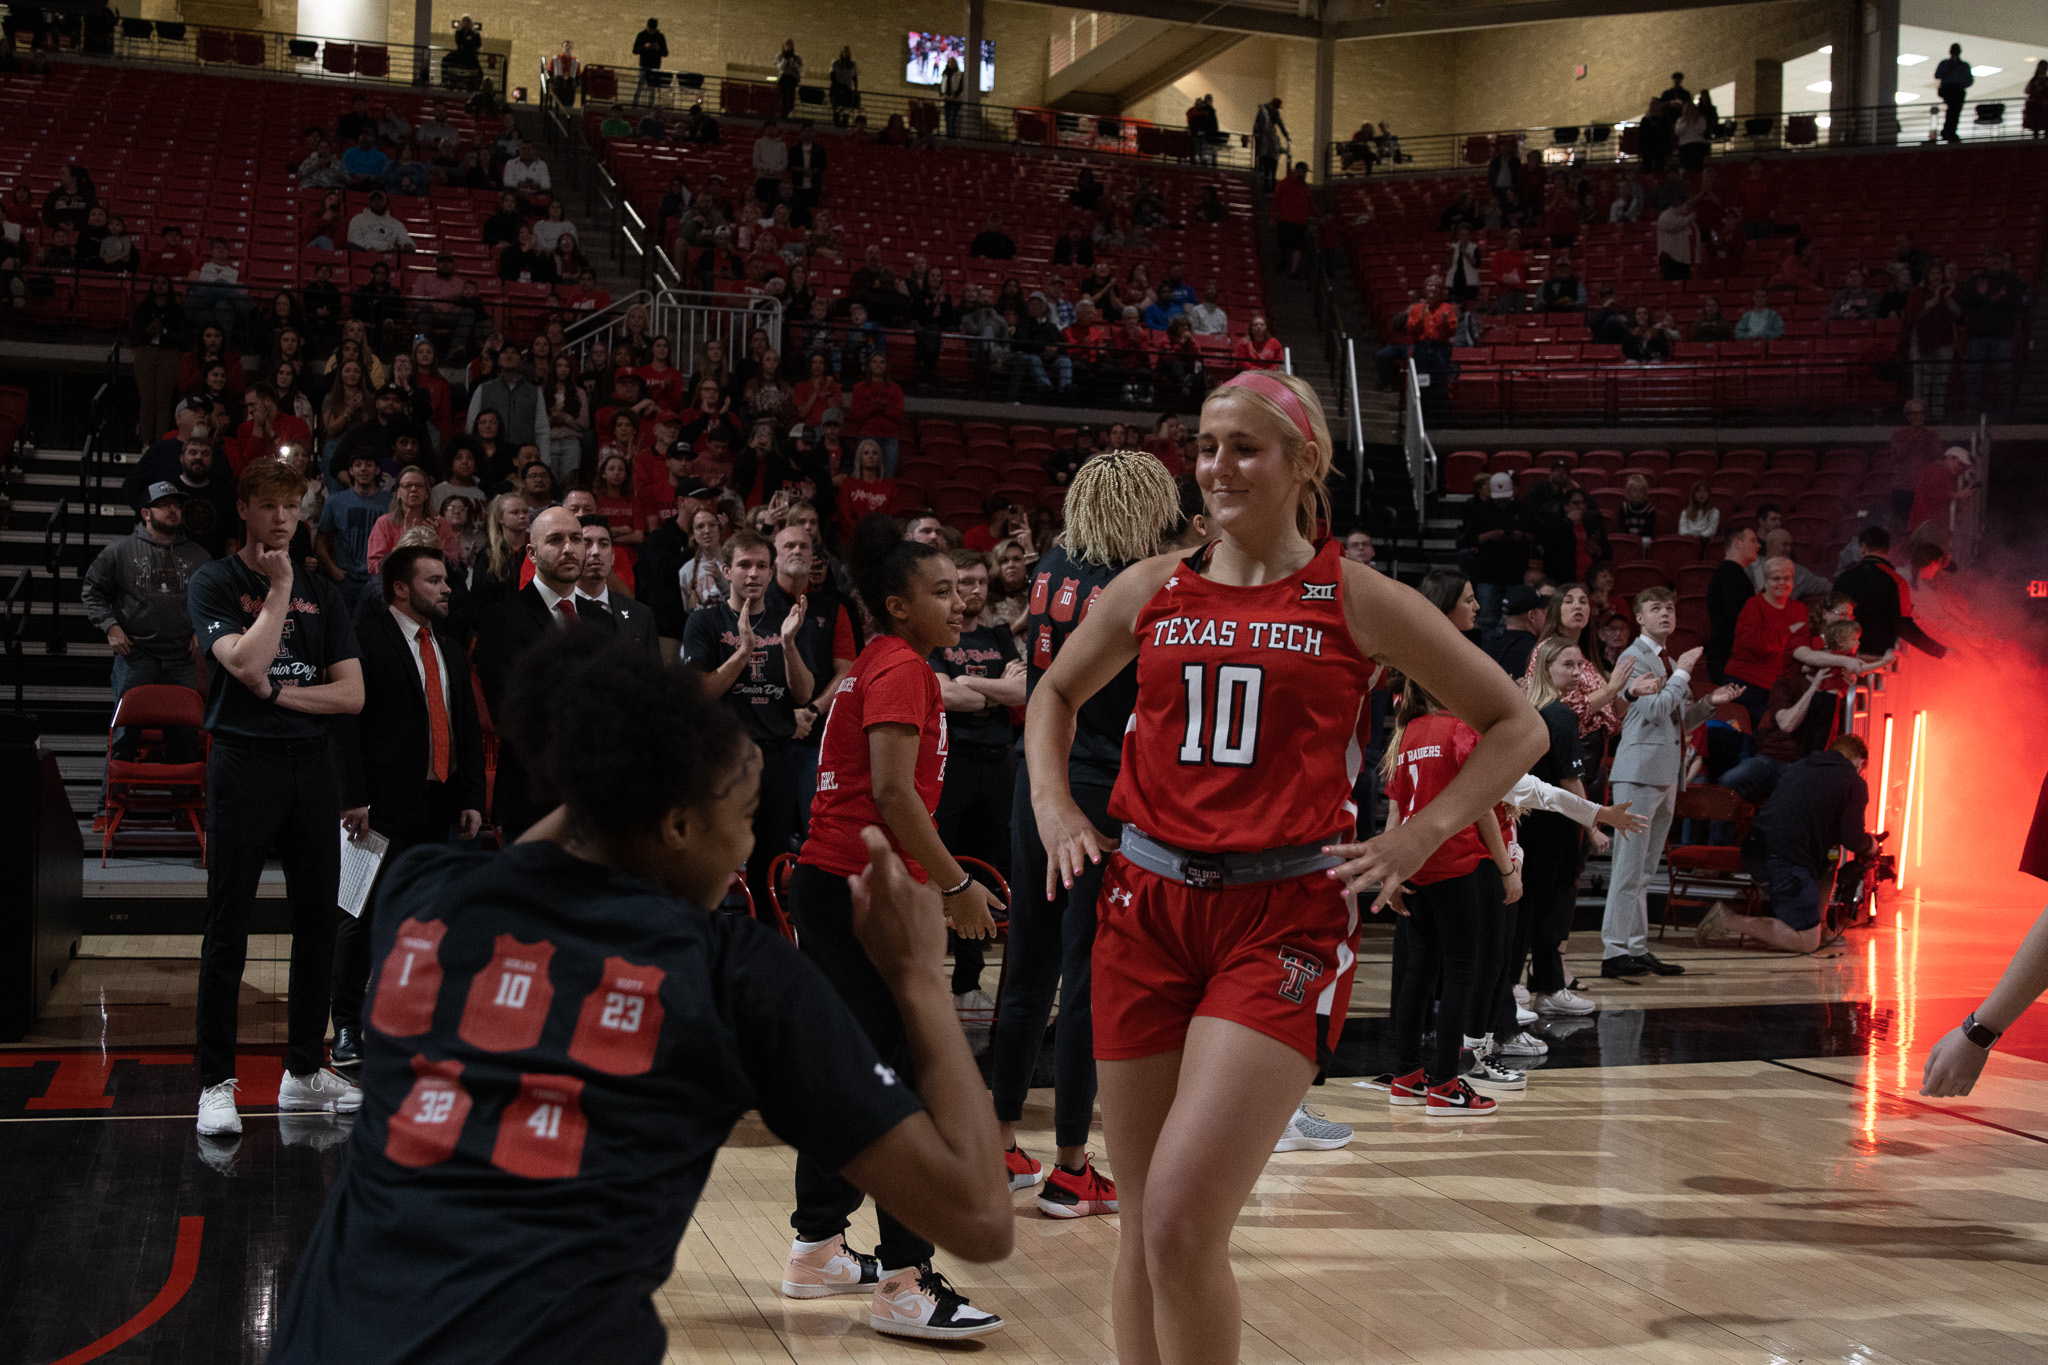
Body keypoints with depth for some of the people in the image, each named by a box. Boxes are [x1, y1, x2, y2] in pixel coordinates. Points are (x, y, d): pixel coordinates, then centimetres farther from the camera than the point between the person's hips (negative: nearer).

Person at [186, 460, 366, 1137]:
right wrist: (280, 588, -10)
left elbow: (352, 692, 7)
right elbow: (246, 663, -17)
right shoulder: (215, 583, 1)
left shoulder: (323, 593, 13)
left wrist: (280, 692, -6)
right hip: (243, 764, -4)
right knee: (228, 929, -2)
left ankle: (305, 1070, 19)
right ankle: (216, 1085, 4)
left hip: (311, 768, 5)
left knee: (318, 923, 8)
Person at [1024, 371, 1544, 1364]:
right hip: (1148, 908, 4)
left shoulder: (1355, 601, 1)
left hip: (1286, 919, -4)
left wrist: (1419, 835, -5)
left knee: (1182, 1224, -16)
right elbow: (1055, 694, 27)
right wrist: (1053, 806, 11)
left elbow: (1515, 727, 7)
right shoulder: (1151, 590, 10)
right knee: (1143, 1228, 9)